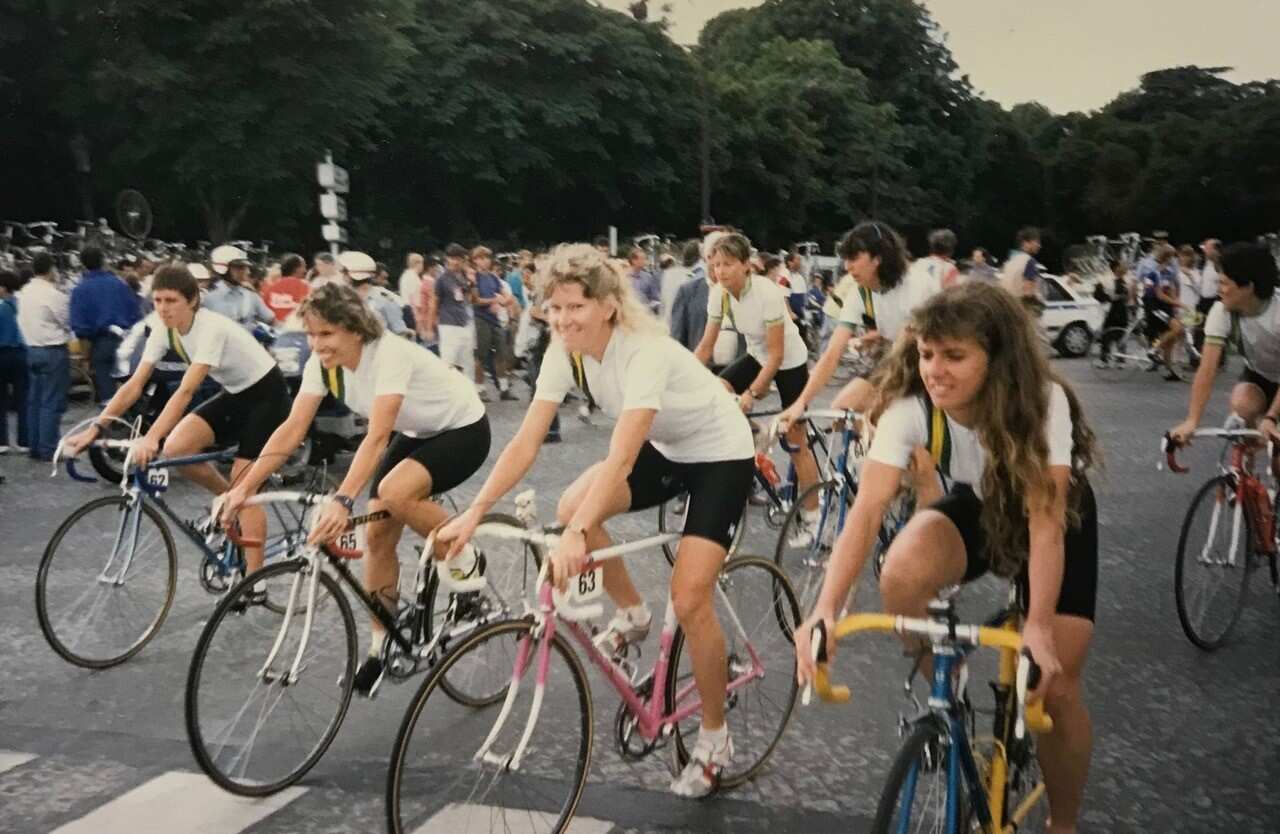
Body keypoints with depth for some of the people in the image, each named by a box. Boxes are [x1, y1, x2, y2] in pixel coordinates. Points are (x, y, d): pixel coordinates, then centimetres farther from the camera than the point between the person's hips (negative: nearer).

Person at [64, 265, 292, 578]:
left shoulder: (211, 327, -30)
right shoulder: (164, 329, -8)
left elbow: (186, 390, -39)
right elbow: (134, 385, -11)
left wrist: (151, 438, -48)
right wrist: (95, 428, -20)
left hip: (266, 393, -7)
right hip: (234, 393, 7)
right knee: (175, 449, -14)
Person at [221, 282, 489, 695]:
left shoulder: (389, 355, -33)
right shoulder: (322, 363, -11)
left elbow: (377, 436, -43)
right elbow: (291, 430, -14)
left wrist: (343, 500, -54)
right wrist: (243, 488, -23)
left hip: (462, 429, -7)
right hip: (415, 433, 7)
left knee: (395, 492, -33)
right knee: (377, 534, -2)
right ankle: (381, 645, 15)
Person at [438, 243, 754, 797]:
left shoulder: (645, 352, -33)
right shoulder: (565, 351, -14)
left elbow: (620, 458, -42)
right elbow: (527, 441, -17)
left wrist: (577, 536, -53)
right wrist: (475, 511, -27)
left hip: (721, 456, -7)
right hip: (663, 449, 7)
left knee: (688, 599, -16)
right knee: (571, 508, -18)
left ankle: (714, 740, 6)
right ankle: (631, 615, 8)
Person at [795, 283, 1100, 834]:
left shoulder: (1043, 402, -34)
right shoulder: (909, 405, -28)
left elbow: (1045, 521, -37)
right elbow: (867, 509, -36)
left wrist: (1038, 629, -47)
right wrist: (825, 611, -48)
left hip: (1057, 513, -1)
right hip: (976, 507, 2)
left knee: (1054, 686, -10)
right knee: (902, 575, -32)